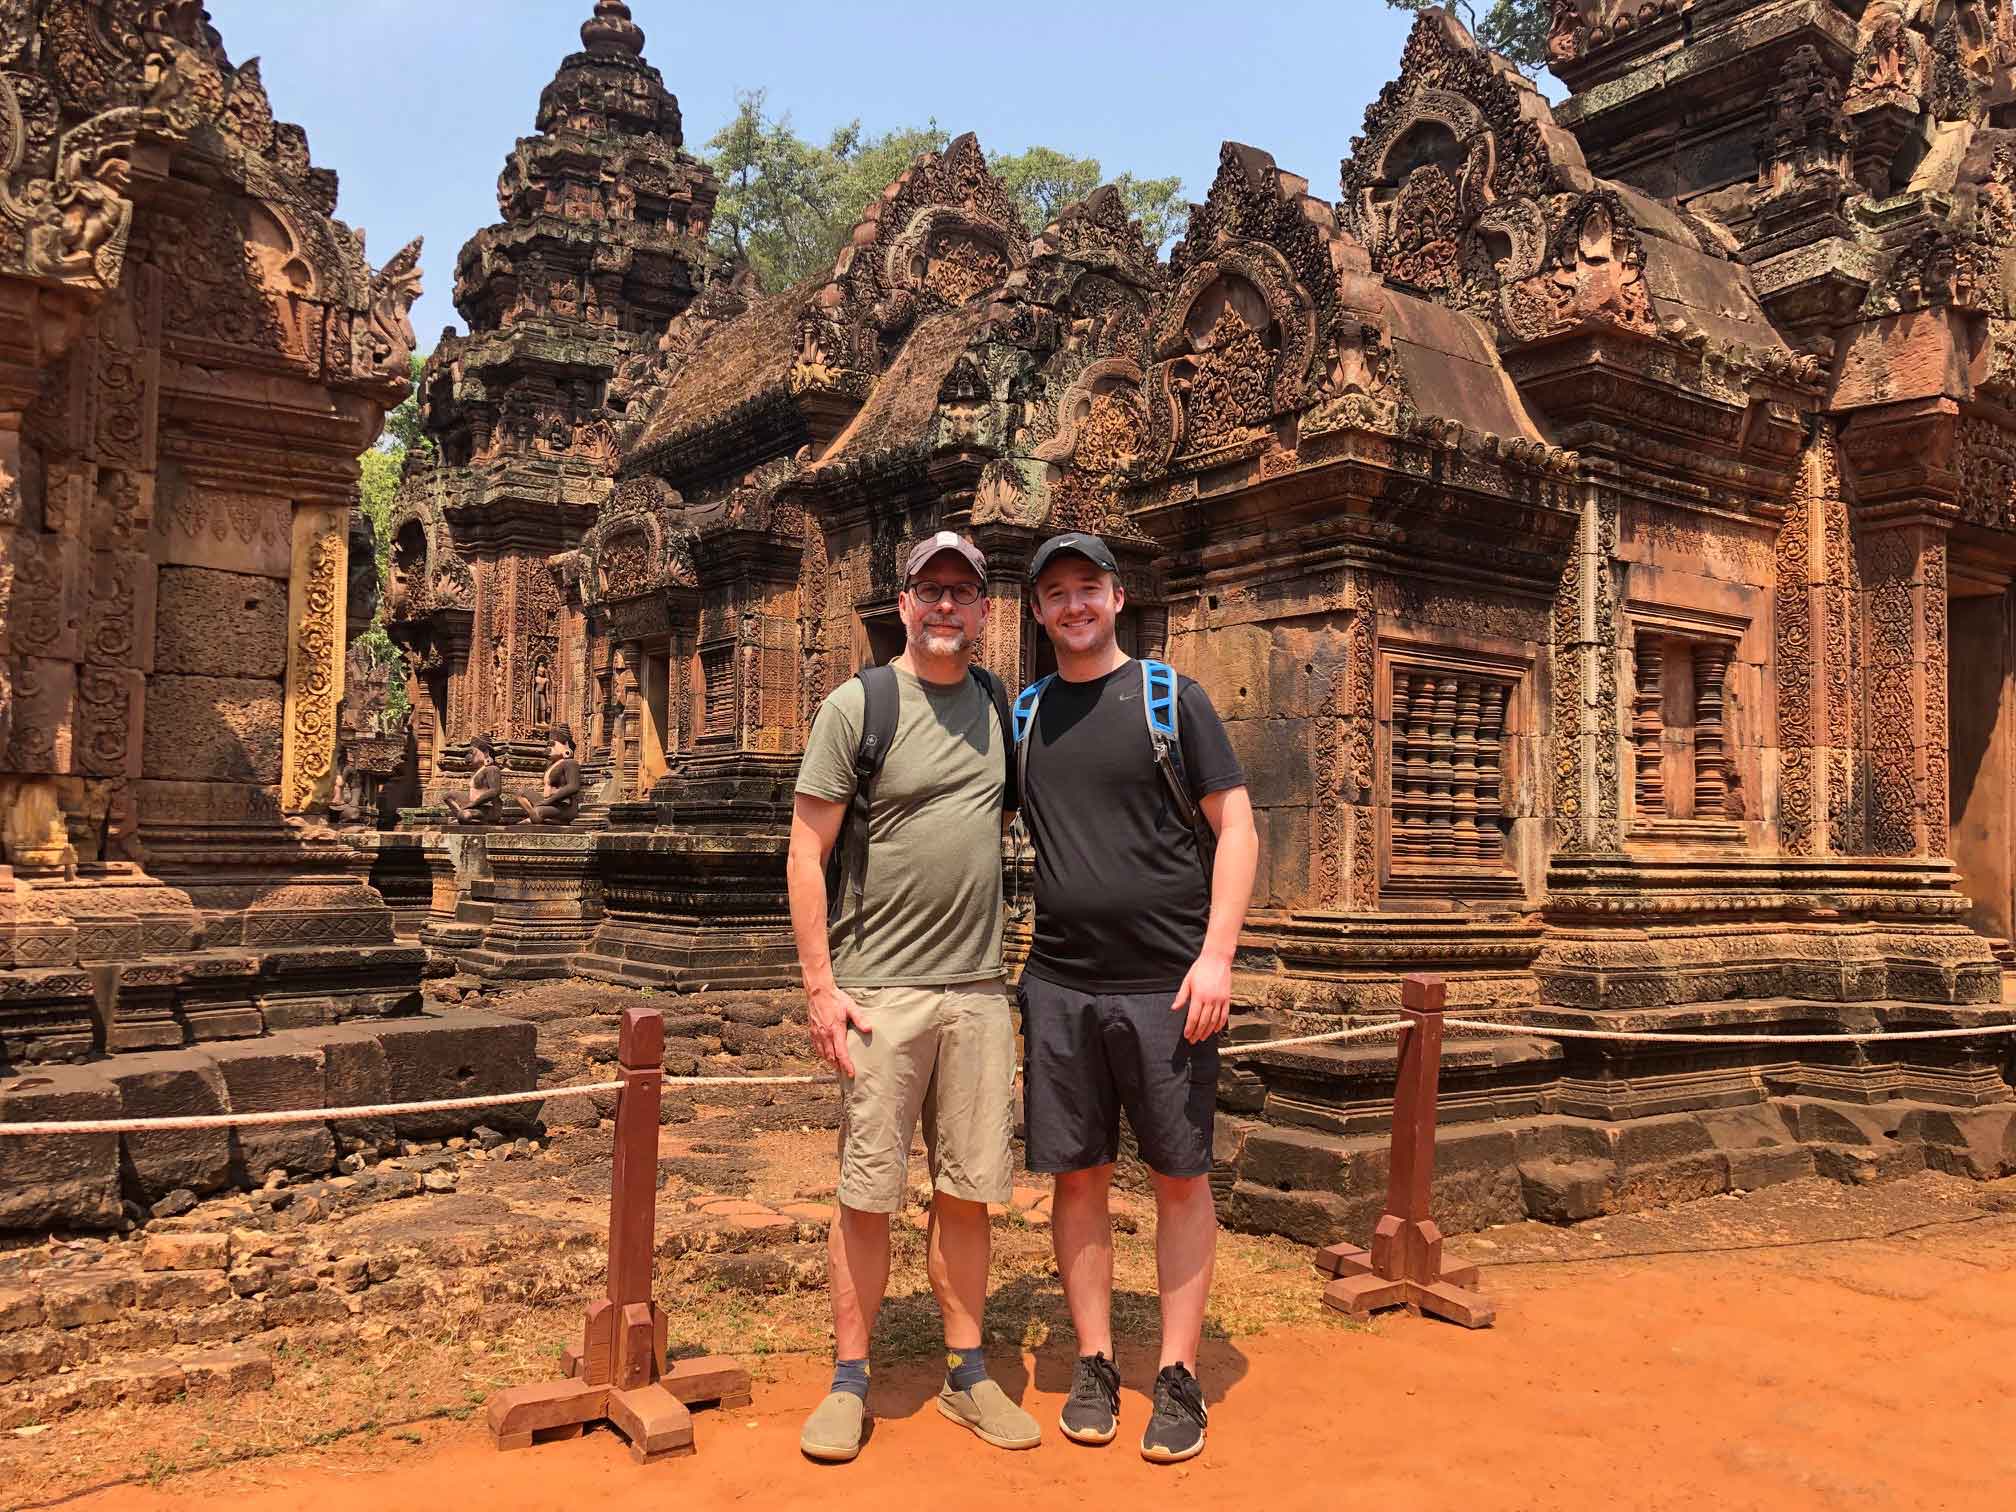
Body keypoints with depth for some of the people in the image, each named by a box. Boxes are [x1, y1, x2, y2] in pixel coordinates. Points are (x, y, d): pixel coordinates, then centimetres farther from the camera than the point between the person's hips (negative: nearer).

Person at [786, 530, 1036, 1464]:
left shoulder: (1001, 707, 11)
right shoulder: (857, 705, -3)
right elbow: (806, 852, -5)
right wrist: (820, 986, -11)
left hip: (979, 991, 4)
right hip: (880, 992, -4)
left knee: (968, 1191, 10)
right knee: (868, 1195, 3)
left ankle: (966, 1376, 24)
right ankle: (850, 1382, 18)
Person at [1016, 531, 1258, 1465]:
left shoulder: (1171, 697, 0)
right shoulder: (1025, 715, 10)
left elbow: (1236, 827, -3)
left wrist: (1216, 953, -13)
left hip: (1165, 984, -3)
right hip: (1060, 984, 3)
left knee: (1180, 1177, 5)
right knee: (1078, 1176, 8)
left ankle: (1178, 1377, 17)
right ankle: (1094, 1365, 22)